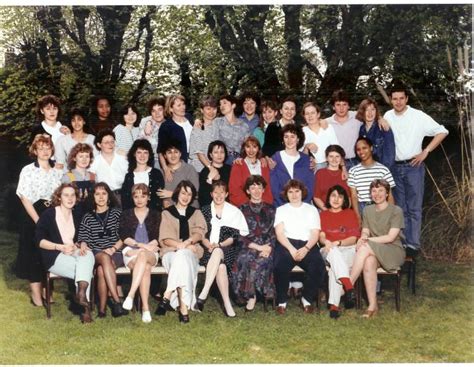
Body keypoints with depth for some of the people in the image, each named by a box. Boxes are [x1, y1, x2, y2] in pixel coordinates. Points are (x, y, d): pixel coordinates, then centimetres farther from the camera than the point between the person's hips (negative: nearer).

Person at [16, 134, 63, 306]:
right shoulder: (28, 170, -4)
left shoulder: (58, 172, 8)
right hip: (33, 216, -4)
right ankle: (36, 295, 6)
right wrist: (38, 220, -15)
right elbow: (24, 198, -8)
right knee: (34, 255, -1)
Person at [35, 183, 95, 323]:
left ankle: (81, 294, -39)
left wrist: (82, 246, -7)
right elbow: (39, 240, -5)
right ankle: (85, 306, -24)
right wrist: (60, 247, -17)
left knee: (88, 254, -32)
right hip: (54, 256, -4)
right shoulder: (48, 214, 1)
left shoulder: (77, 215, 17)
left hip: (73, 253, 5)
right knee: (86, 270, -30)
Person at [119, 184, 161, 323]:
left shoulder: (155, 215, 16)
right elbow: (124, 237, 3)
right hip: (130, 252, 0)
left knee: (143, 255, -39)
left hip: (150, 253, 0)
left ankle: (131, 295, -46)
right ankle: (145, 307, -41)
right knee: (146, 267, -35)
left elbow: (156, 239, 6)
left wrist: (146, 248, -14)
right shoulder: (126, 214, 16)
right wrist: (142, 245, -12)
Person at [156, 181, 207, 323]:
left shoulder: (196, 213, 22)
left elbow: (199, 233, 3)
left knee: (182, 257, -37)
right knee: (180, 258, -37)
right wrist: (182, 245, -15)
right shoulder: (166, 213, 17)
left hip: (191, 253, 1)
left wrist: (187, 242, -19)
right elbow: (165, 239, 4)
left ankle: (167, 296, -42)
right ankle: (184, 307, -47)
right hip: (170, 252, -1)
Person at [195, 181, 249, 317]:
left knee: (218, 252, -39)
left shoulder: (234, 211, 12)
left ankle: (203, 294, -44)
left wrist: (219, 245, -11)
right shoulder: (204, 211, 16)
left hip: (227, 249, -1)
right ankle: (227, 304, -37)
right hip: (208, 249, 1)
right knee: (221, 265, -34)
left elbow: (235, 235, 4)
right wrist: (209, 245, -13)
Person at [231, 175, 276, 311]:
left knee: (261, 260, -34)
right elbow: (240, 235, 3)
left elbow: (274, 232, 10)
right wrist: (258, 247, -10)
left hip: (267, 247, 0)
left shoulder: (270, 209, 18)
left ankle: (251, 296, -21)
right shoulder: (242, 209, 13)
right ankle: (250, 295, -23)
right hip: (248, 247, 0)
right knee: (244, 258, -34)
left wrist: (268, 247, -11)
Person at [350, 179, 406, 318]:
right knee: (369, 261, -35)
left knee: (365, 248, -33)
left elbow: (391, 237, -11)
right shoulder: (367, 210, 16)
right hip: (373, 252, 4)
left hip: (393, 251, -3)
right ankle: (372, 306, -34)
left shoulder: (396, 211, -2)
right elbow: (364, 232, 8)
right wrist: (362, 239, -17)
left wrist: (368, 240, -17)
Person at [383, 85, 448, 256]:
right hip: (395, 167, 4)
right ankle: (402, 242, 17)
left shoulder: (418, 116, -7)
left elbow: (442, 132, -4)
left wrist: (425, 152, -8)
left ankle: (413, 244, -3)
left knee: (414, 208, -4)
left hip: (413, 166, -4)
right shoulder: (387, 116, 4)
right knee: (400, 207, 10)